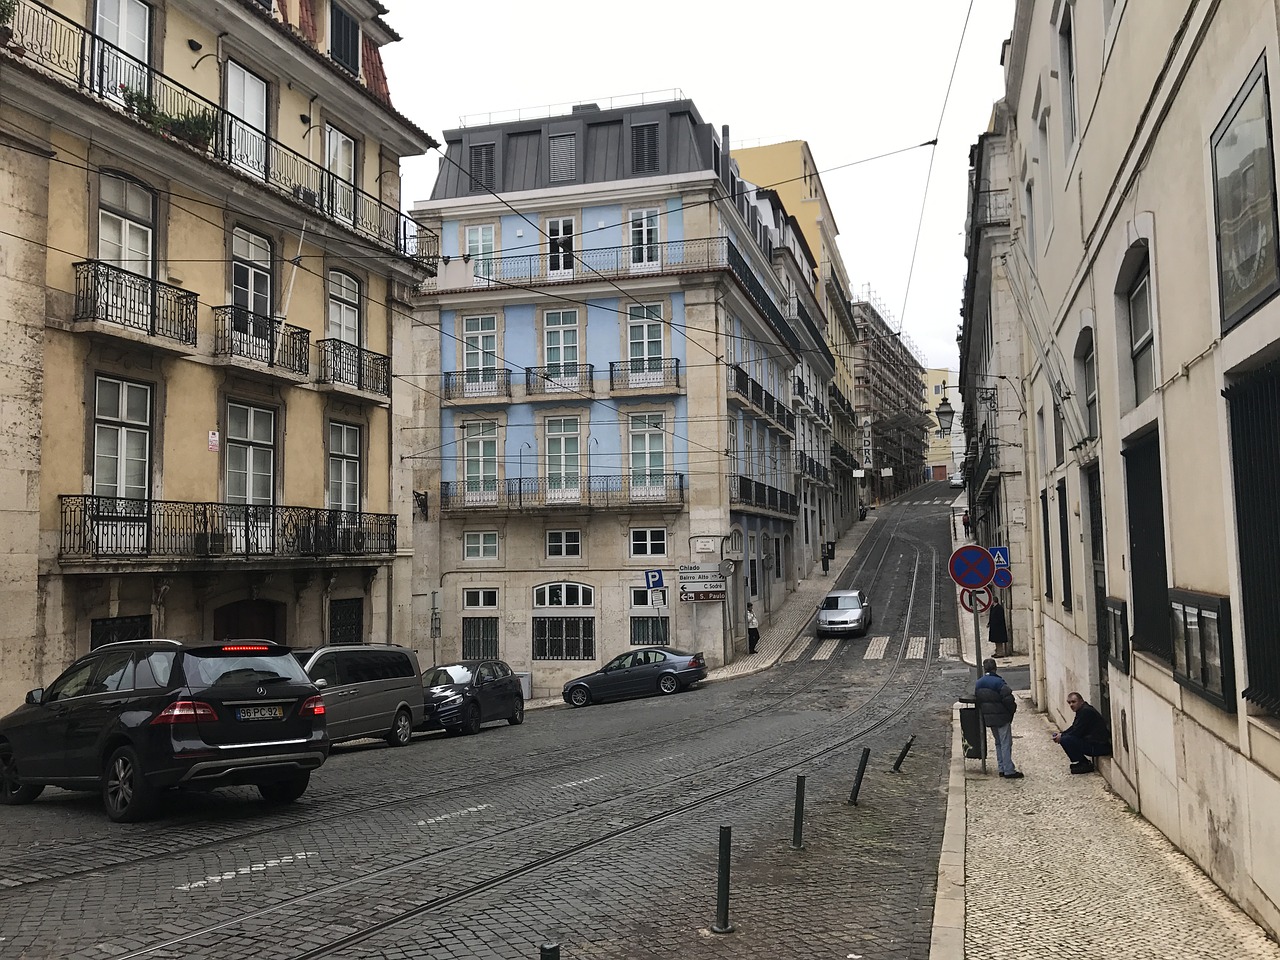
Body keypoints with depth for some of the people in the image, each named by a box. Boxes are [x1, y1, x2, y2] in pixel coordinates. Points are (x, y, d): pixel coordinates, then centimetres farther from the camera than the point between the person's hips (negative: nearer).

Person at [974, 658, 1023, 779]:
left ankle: (1002, 769, 19)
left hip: (988, 718, 7)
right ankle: (1009, 771, -2)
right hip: (1002, 717, -7)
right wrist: (1013, 709, -1)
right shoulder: (998, 682, -19)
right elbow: (1008, 699, -20)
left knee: (998, 743, 17)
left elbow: (976, 700, 9)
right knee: (1006, 743, -2)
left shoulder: (978, 684, 4)